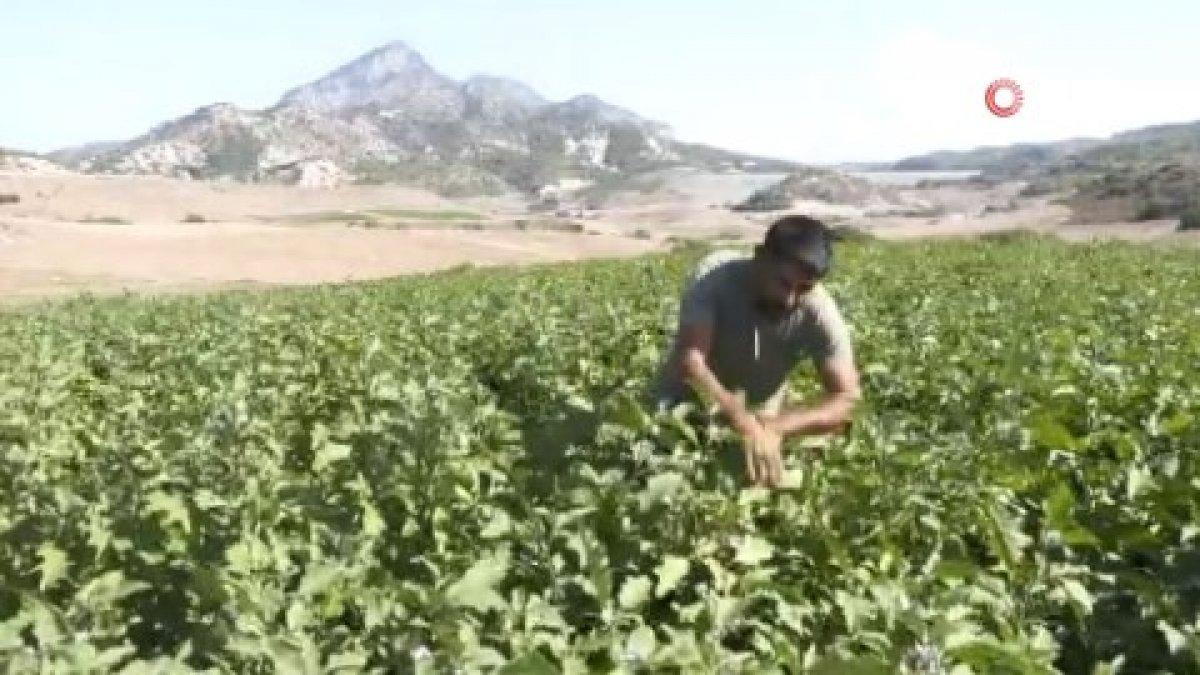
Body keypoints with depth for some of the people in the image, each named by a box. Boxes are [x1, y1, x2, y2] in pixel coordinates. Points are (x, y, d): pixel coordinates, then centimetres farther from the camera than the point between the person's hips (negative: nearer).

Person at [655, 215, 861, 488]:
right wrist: (746, 425, -51)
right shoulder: (715, 275, -28)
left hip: (758, 418, 2)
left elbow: (846, 400, -24)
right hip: (684, 408, -1)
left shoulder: (820, 314, -24)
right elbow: (690, 360, -37)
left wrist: (777, 427, -41)